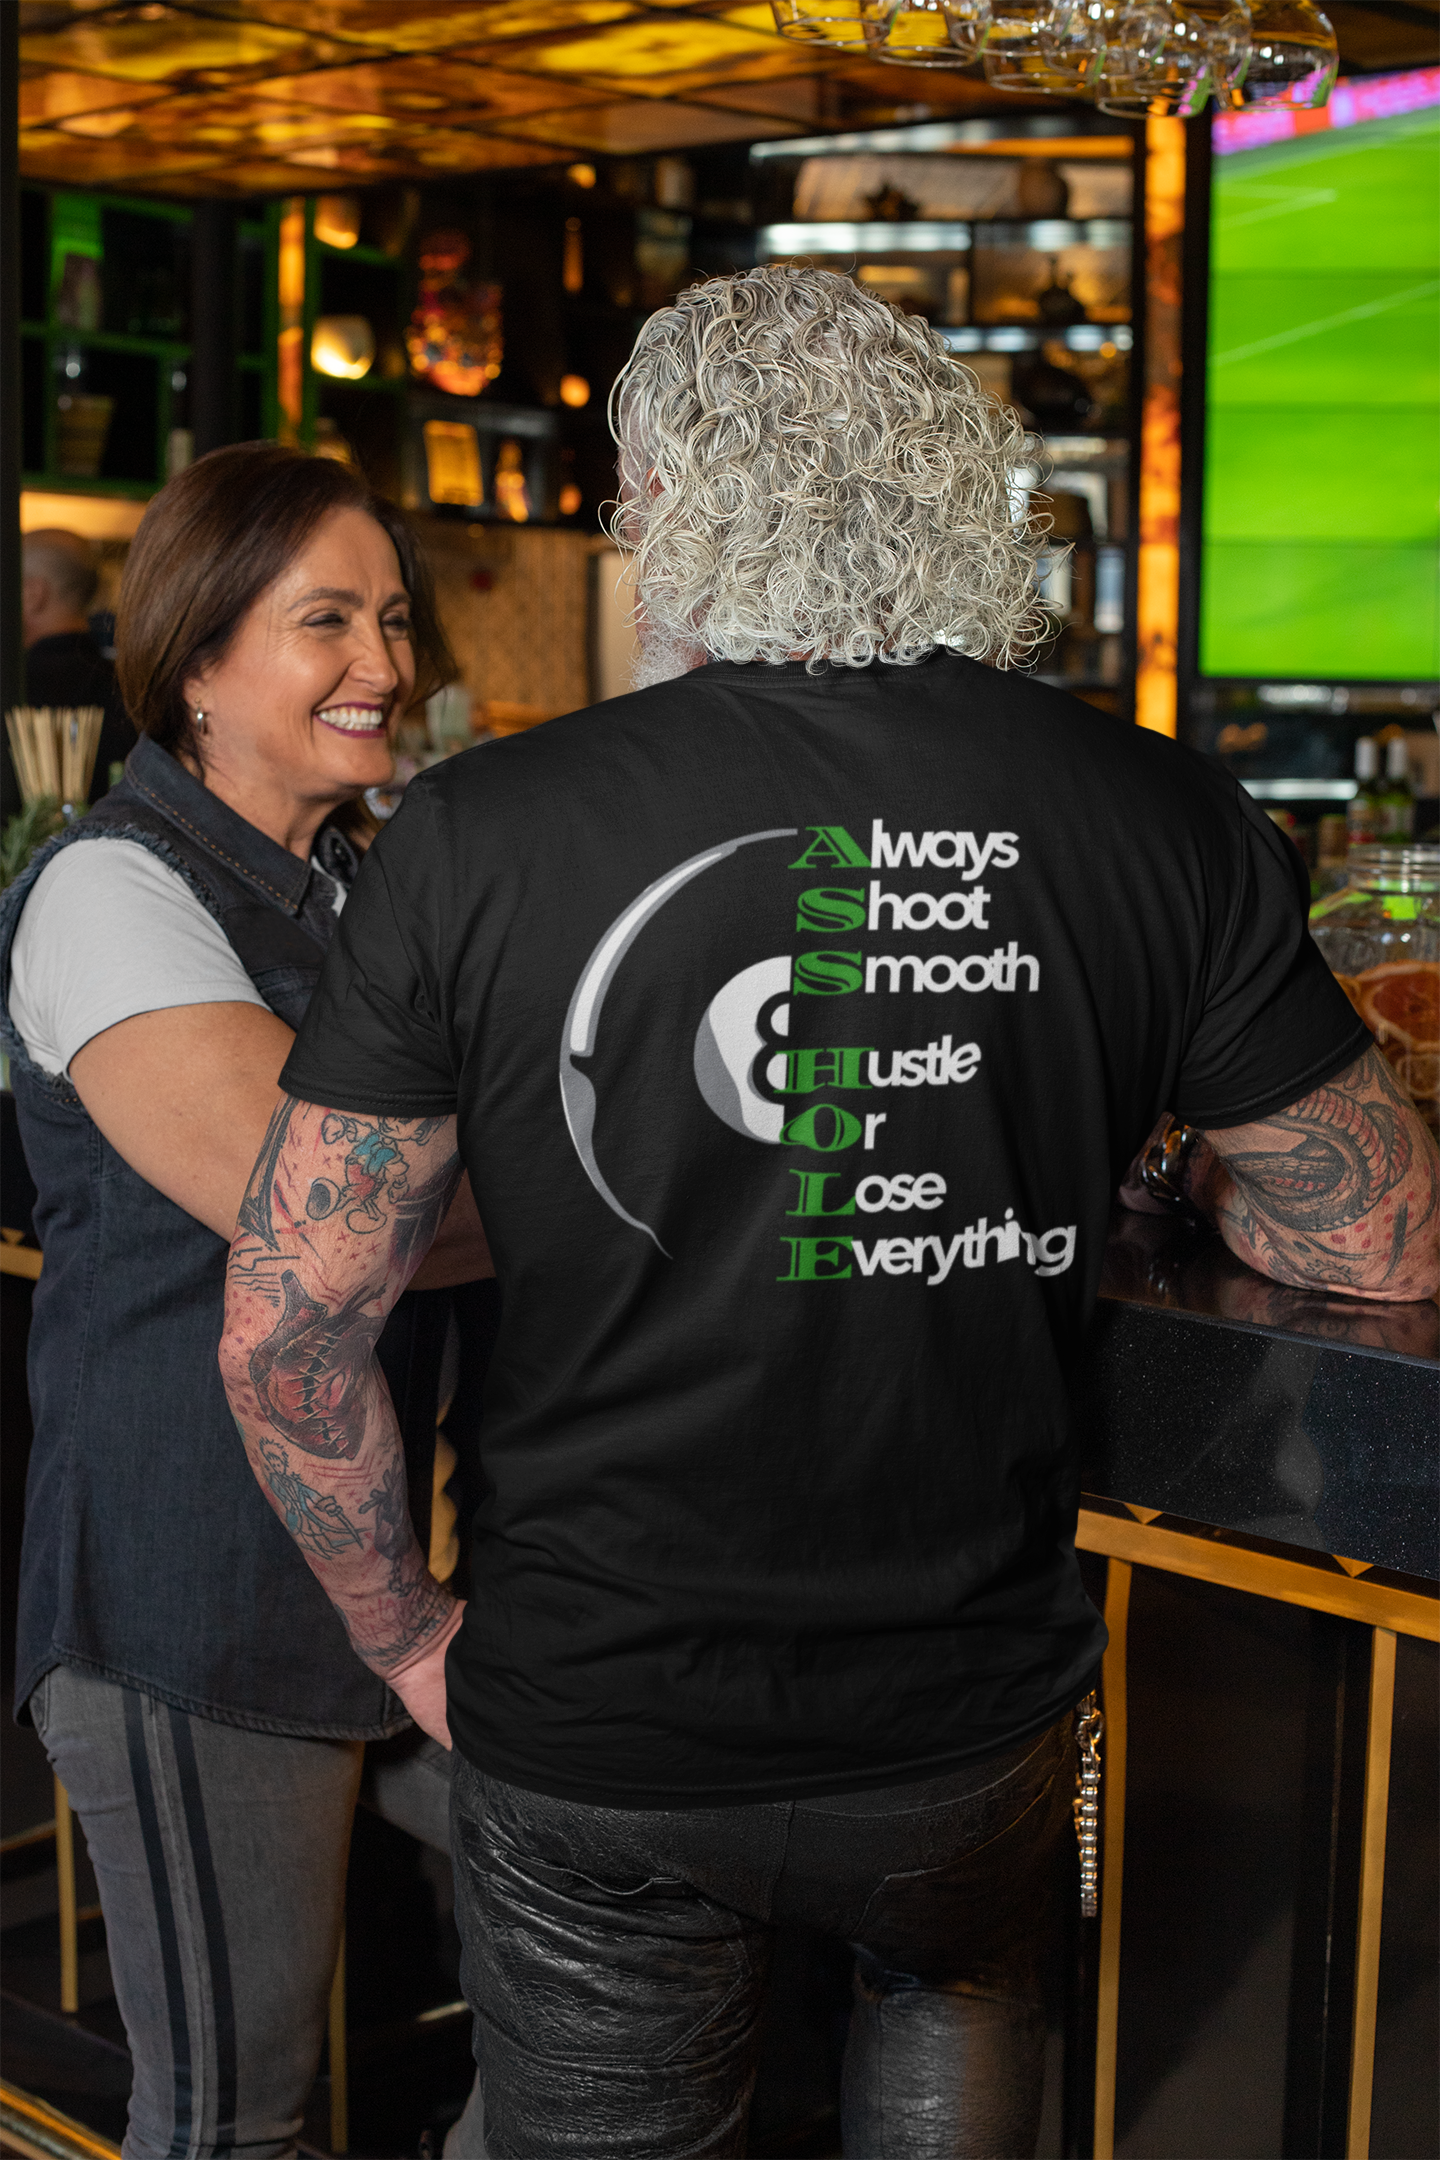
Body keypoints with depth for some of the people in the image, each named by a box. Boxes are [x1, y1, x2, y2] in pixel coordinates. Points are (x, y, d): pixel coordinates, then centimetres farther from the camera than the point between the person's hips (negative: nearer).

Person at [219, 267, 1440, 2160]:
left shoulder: (477, 836, -15)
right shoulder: (1165, 820, -11)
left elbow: (286, 1333, -9)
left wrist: (407, 1635, 7)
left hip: (593, 1749, -1)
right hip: (976, 1726, 2)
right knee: (961, 1995, 34)